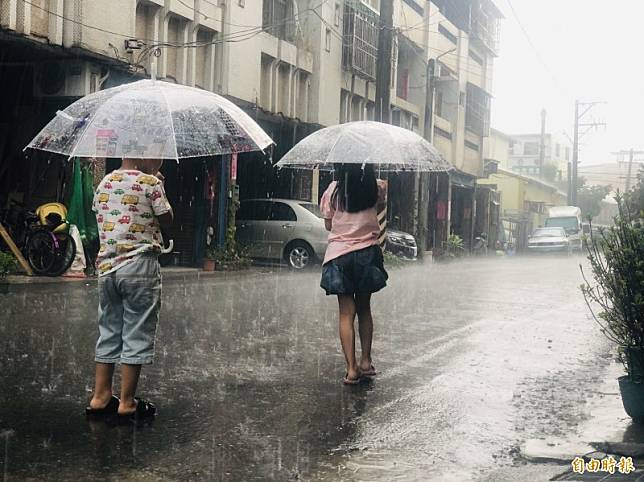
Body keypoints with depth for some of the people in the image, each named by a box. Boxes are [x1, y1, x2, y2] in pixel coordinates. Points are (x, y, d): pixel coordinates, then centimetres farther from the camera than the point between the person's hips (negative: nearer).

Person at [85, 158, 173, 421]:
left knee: (108, 331, 16)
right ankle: (127, 402, 6)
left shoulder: (104, 183, 11)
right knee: (137, 334, 2)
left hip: (106, 266, 6)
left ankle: (100, 396, 18)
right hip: (139, 266, -6)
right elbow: (166, 219, -1)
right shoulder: (150, 183, -8)